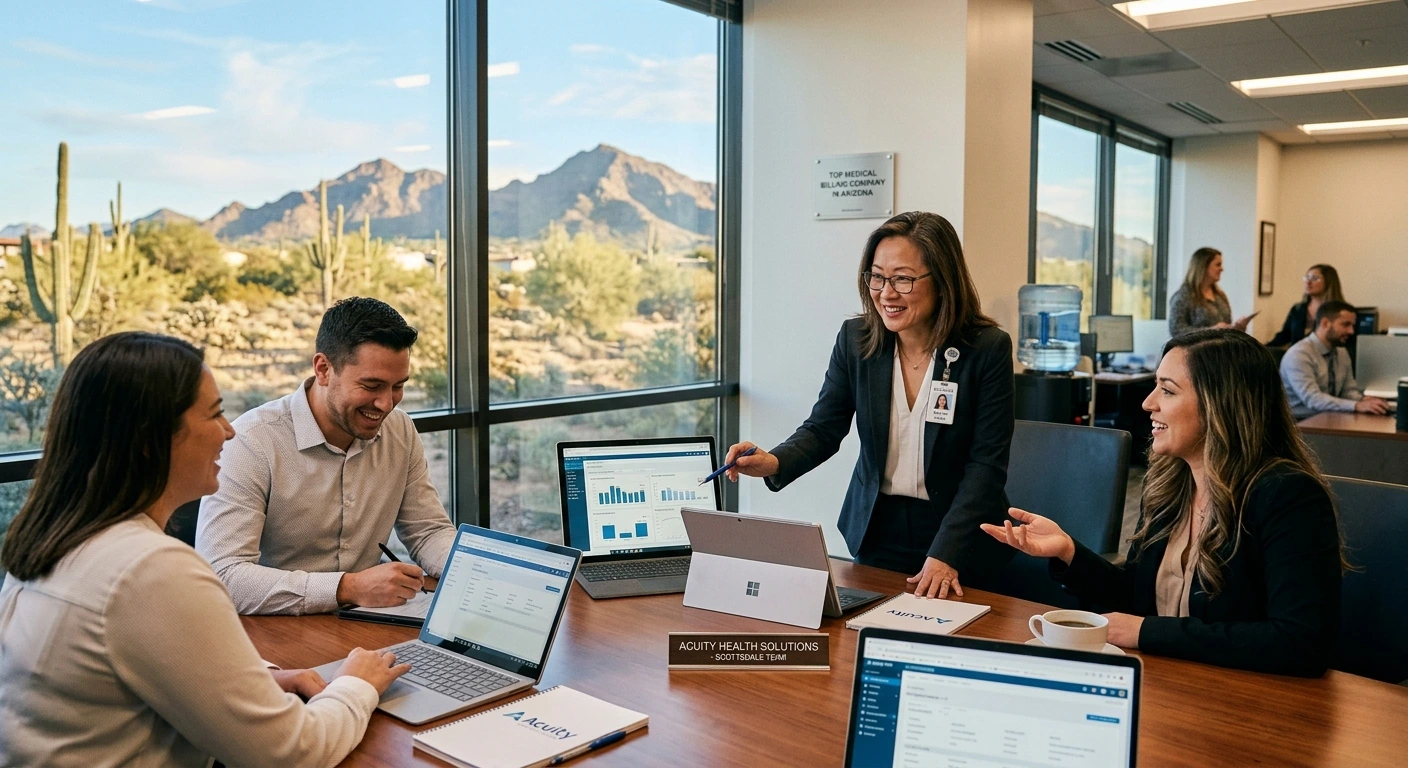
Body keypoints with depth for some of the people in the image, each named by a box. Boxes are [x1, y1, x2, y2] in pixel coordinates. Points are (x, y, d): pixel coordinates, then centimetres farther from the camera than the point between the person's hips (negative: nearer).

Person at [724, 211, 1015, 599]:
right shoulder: (854, 339, -6)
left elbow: (987, 464, -16)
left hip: (960, 540, -3)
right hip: (876, 531, 3)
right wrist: (774, 462, -27)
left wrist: (945, 555, -23)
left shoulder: (989, 348, -15)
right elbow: (823, 429, -5)